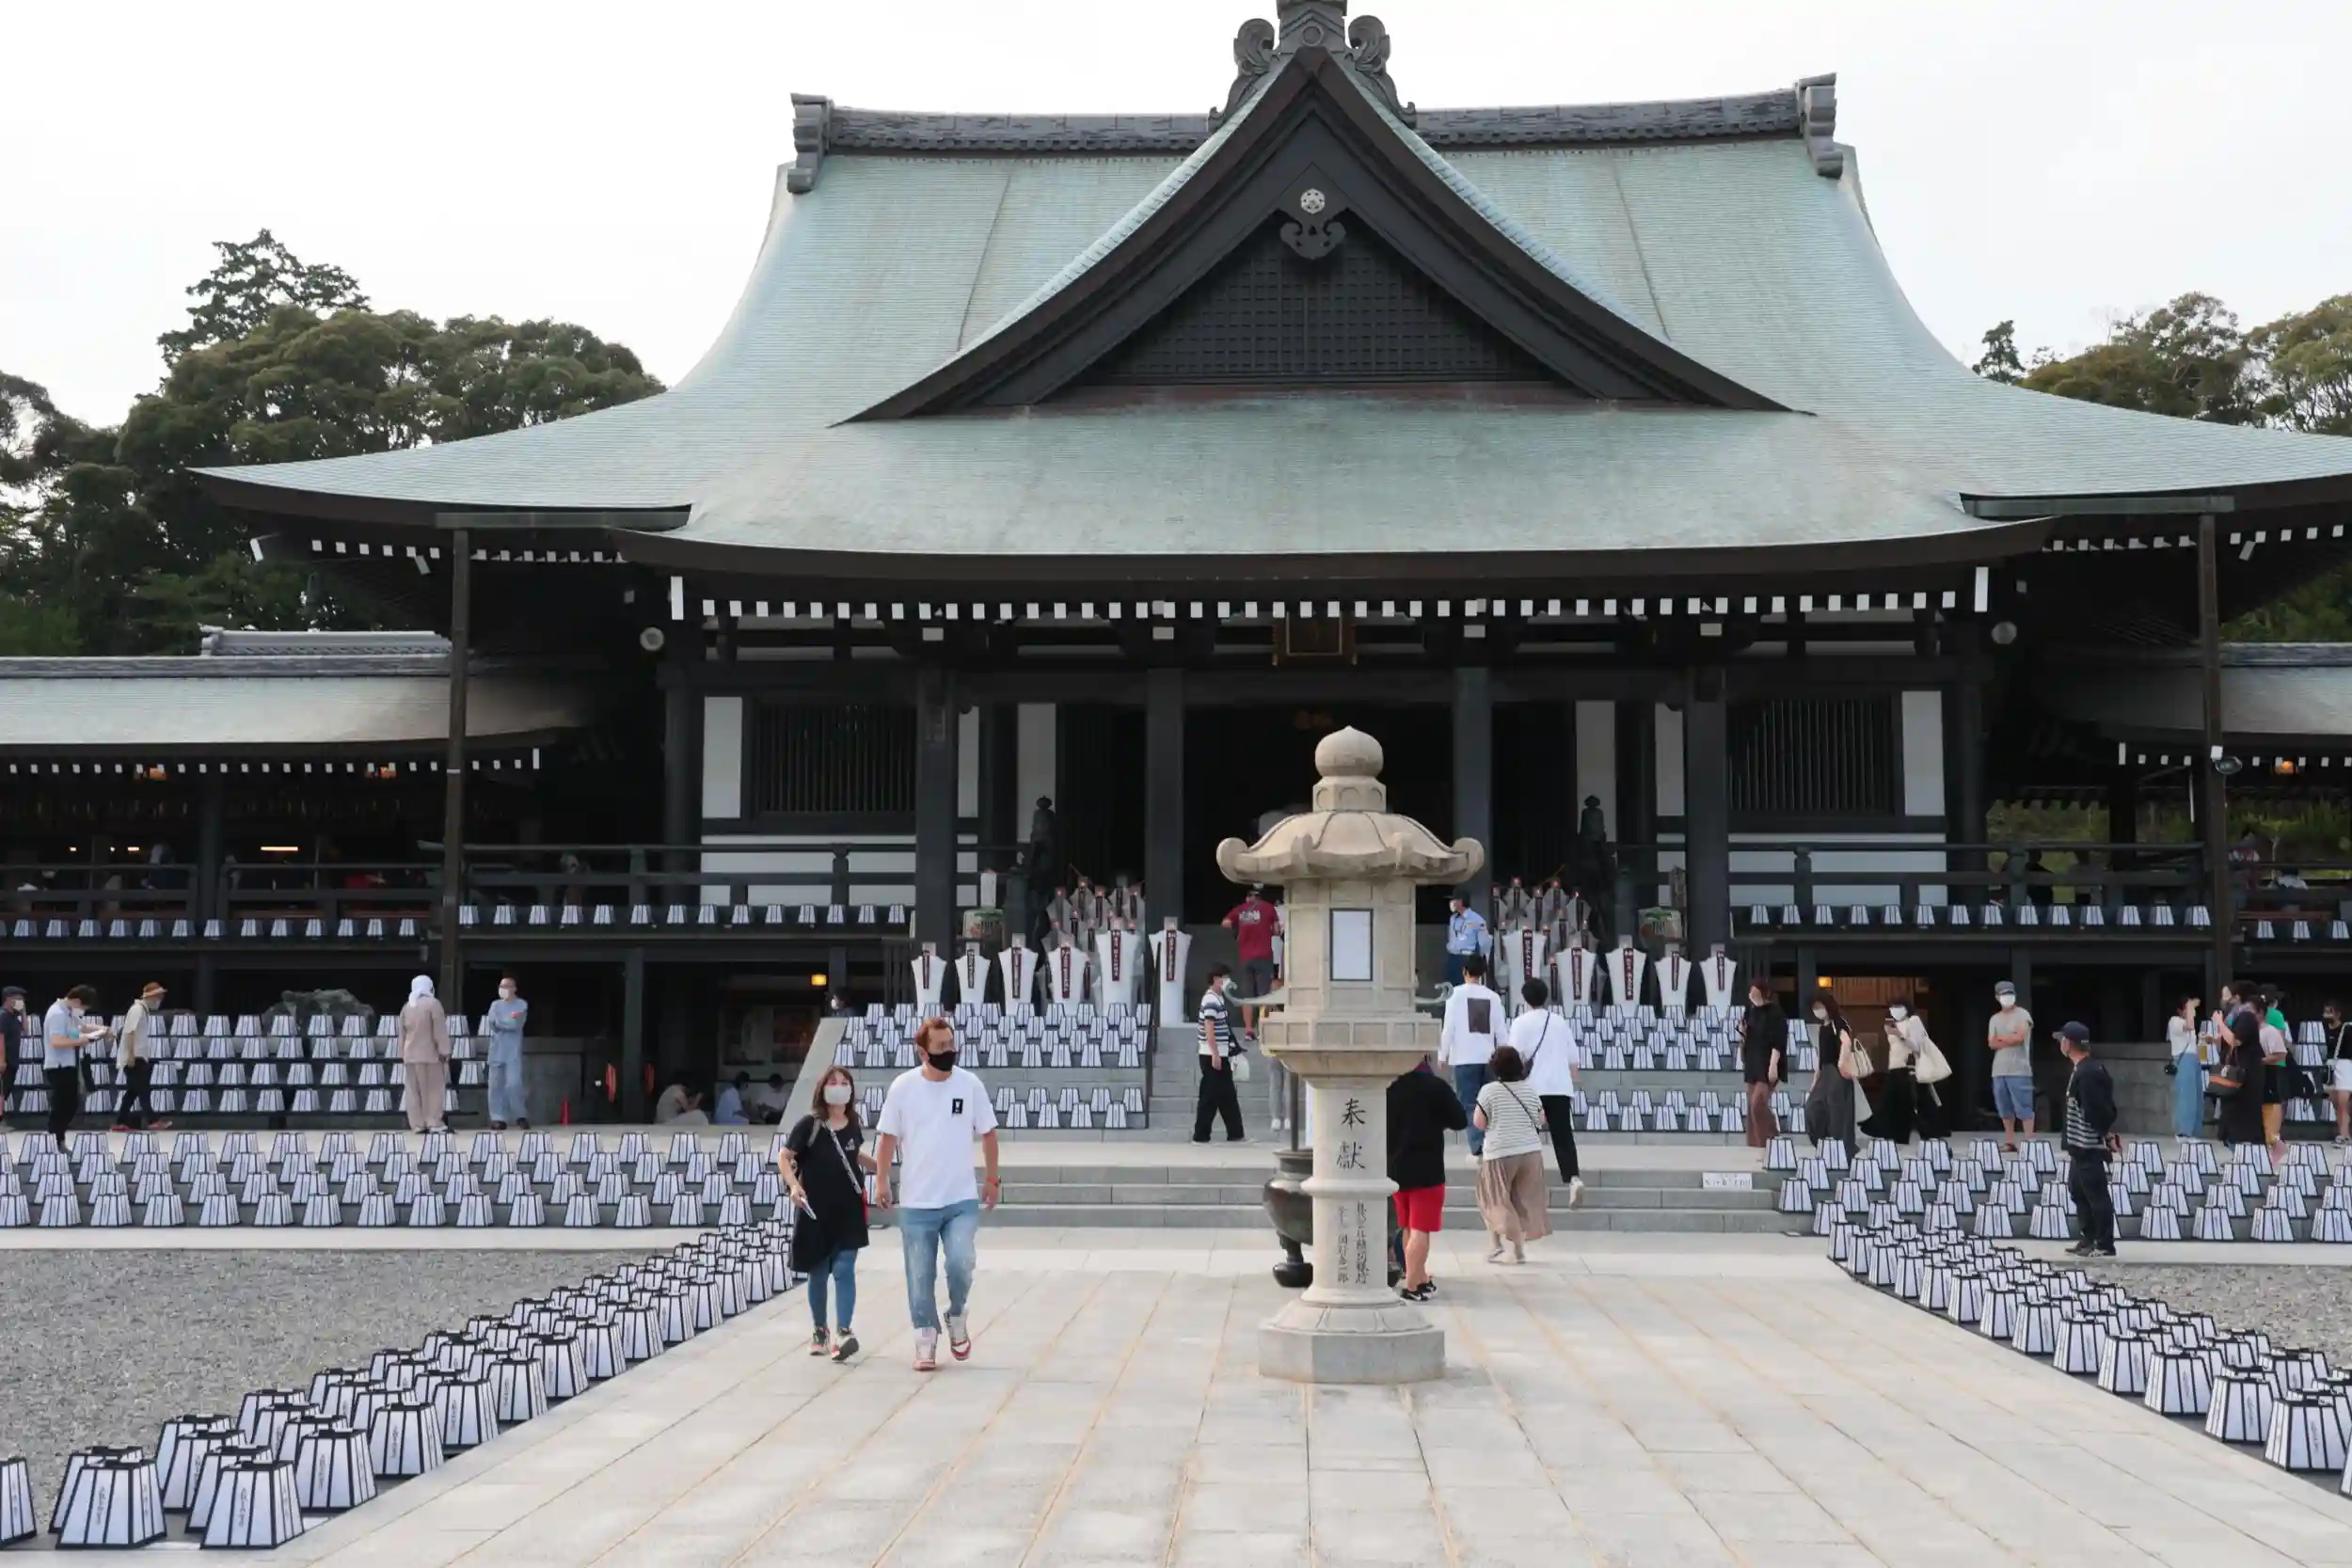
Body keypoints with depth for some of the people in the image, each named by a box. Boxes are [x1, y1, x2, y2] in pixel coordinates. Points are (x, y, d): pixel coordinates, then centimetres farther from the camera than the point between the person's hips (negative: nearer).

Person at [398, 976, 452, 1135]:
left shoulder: (407, 1007, 10)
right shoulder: (433, 1004, -8)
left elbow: (402, 1033, 15)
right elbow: (439, 1030, -12)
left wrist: (403, 1053, 20)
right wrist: (444, 1051, -9)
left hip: (410, 1055, 5)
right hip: (430, 1054, -5)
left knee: (413, 1090, 6)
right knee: (434, 1088, -1)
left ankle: (417, 1124, 4)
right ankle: (434, 1123, -5)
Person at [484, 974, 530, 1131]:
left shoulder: (521, 1005, 2)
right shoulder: (495, 1005, 14)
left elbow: (516, 1024, -12)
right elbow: (490, 1023, -2)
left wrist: (499, 1022, -5)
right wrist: (508, 1021, -11)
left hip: (513, 1052, -4)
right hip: (496, 1051, 4)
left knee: (513, 1084, -12)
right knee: (495, 1085, 1)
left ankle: (521, 1116, 2)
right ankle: (498, 1119, 5)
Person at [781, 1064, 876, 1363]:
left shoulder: (853, 1125, 4)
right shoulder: (809, 1124, -9)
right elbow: (783, 1156, -10)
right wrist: (793, 1184, -25)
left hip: (849, 1210, 2)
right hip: (814, 1211, -2)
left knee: (844, 1270, -8)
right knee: (818, 1274, 9)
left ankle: (843, 1332, -15)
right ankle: (820, 1331, 26)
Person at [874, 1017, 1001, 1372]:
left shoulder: (971, 1084, -3)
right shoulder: (903, 1086, -5)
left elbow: (988, 1133, 7)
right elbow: (889, 1137, 3)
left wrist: (992, 1179, 10)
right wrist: (881, 1180, 0)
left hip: (962, 1200, 0)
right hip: (916, 1203, 0)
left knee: (961, 1262, -16)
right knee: (920, 1277, 4)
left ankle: (957, 1317, 11)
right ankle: (925, 1341, 19)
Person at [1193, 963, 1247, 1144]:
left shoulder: (1218, 998, 17)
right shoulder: (1211, 1000, -15)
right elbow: (1209, 1029, -21)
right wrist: (1215, 1054, -23)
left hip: (1220, 1055, 10)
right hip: (1213, 1056, -10)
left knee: (1227, 1096, 10)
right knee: (1210, 1096, -5)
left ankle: (1235, 1134, 13)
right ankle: (1200, 1135, 0)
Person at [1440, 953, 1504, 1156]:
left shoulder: (1457, 994, -6)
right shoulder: (1493, 997, 4)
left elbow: (1449, 1028, -7)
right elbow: (1500, 1030, 6)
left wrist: (1442, 1055, 3)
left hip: (1464, 1058, -3)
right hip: (1487, 1057, 3)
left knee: (1469, 1104, -1)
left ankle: (1478, 1147, -12)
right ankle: (1488, 1143, 11)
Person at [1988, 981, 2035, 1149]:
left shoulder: (2022, 1015, 0)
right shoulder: (1995, 1019, 16)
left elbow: (2019, 1037, -13)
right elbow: (1992, 1043, 6)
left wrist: (2000, 1037, 2)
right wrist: (2010, 1038, -8)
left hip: (2019, 1070, -6)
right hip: (1999, 1070, 6)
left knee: (2024, 1108, -8)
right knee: (2005, 1109, 8)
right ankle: (2009, 1142, 14)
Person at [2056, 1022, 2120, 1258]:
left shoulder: (2086, 1073, -22)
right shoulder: (2090, 1068, 11)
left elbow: (2097, 1109, -24)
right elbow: (2105, 1103, 15)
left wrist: (2108, 1135, -12)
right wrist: (2108, 1133, 13)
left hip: (2089, 1144, -11)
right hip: (2080, 1143, 11)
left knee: (2096, 1193, -3)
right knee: (2078, 1189, 17)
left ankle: (2104, 1245, 4)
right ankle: (2089, 1238, 24)